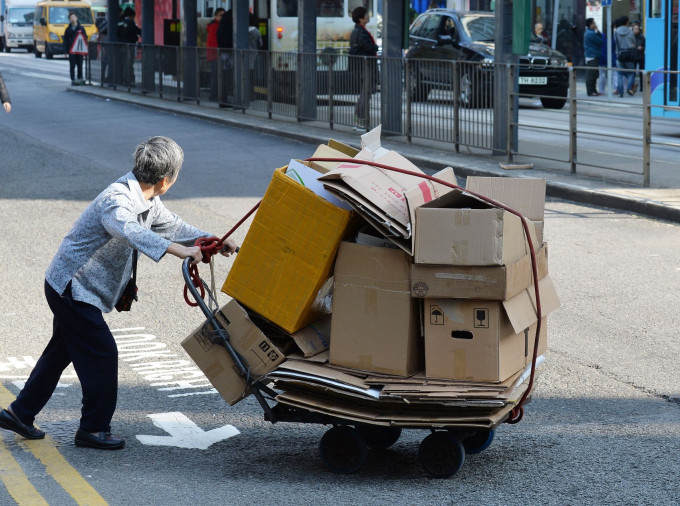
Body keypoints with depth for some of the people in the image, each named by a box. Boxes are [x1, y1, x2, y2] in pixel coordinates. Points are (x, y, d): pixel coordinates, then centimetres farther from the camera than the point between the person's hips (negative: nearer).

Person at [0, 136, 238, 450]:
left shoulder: (147, 203, 3)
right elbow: (132, 232, -48)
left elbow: (171, 226, 17)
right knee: (101, 353, -5)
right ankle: (93, 429, 6)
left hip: (70, 287, 10)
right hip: (72, 287, -10)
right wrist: (179, 250, -59)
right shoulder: (117, 200, -28)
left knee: (62, 351, 19)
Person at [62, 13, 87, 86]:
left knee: (80, 65, 4)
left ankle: (80, 79, 13)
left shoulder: (81, 28, 5)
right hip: (71, 49, 0)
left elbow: (85, 38, 5)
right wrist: (66, 49, -3)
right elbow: (65, 40, 7)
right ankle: (73, 80, 1)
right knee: (72, 66, -1)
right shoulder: (68, 29, 7)